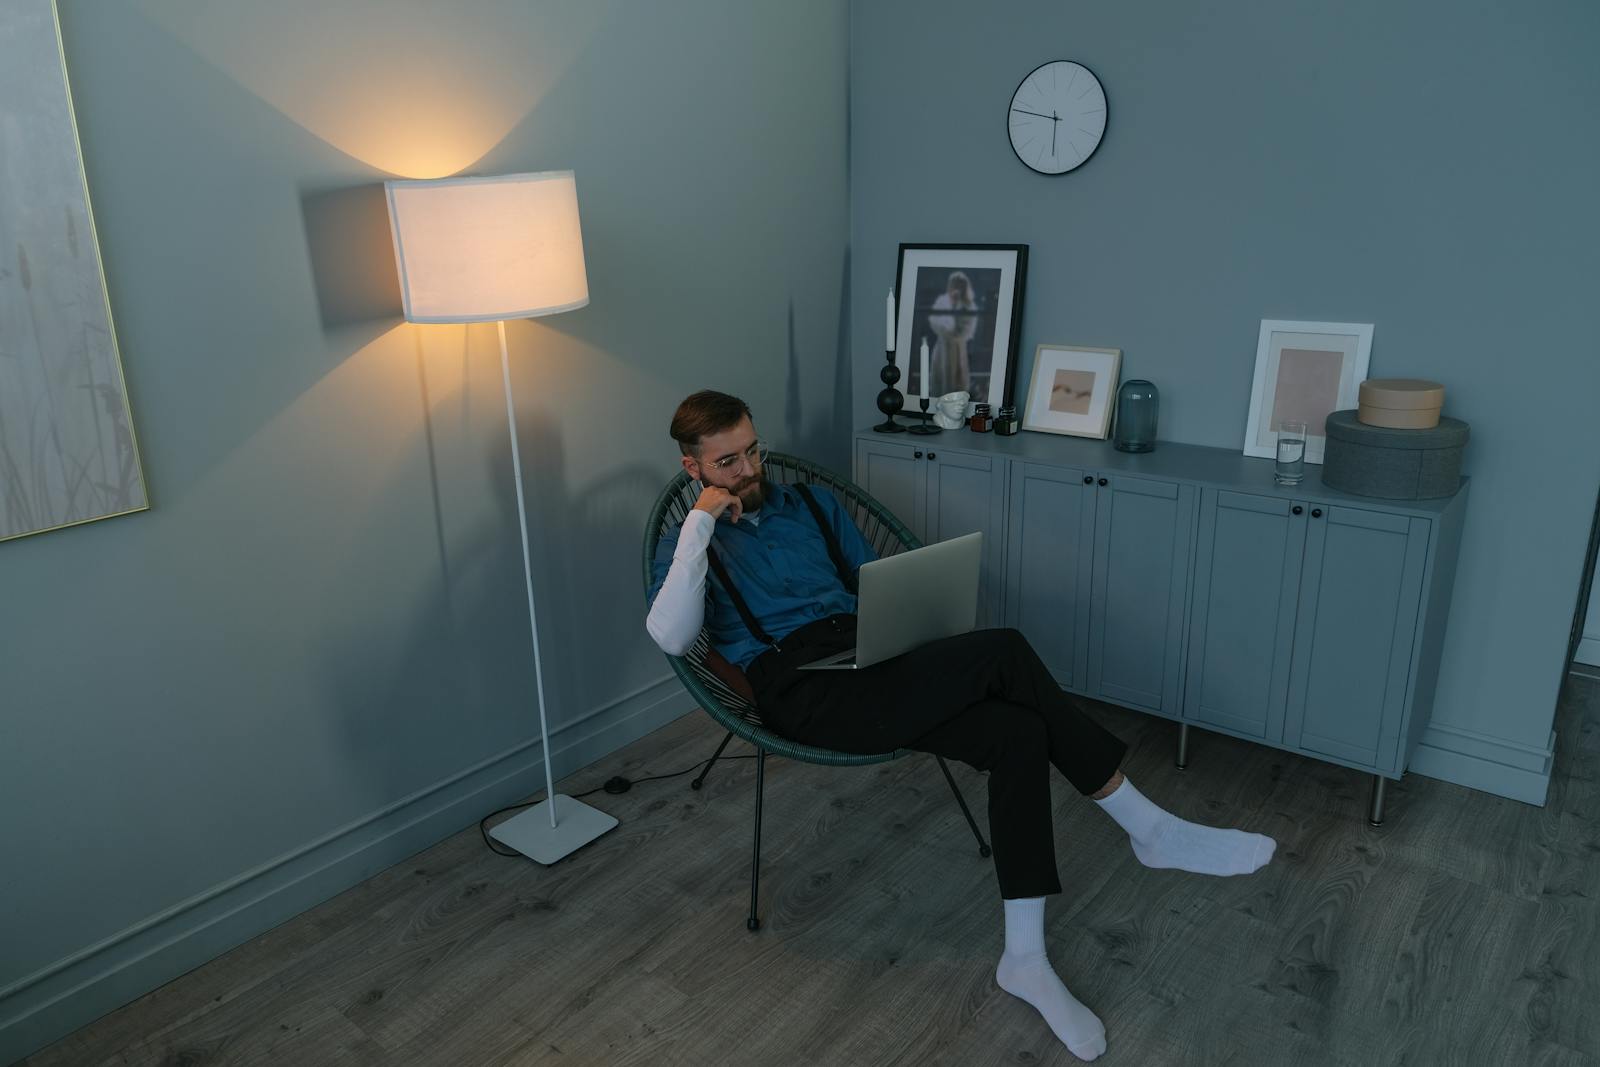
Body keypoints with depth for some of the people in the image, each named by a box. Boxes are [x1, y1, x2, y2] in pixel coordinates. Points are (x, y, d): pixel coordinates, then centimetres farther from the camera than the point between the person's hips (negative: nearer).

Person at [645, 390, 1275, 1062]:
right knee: (1002, 652, -24)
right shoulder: (688, 545, 9)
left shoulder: (810, 503, 23)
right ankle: (1150, 829, -12)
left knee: (1017, 732, -22)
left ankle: (1025, 960, -14)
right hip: (801, 693, -6)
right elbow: (671, 638, -10)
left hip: (864, 659, 6)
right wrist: (700, 524, -12)